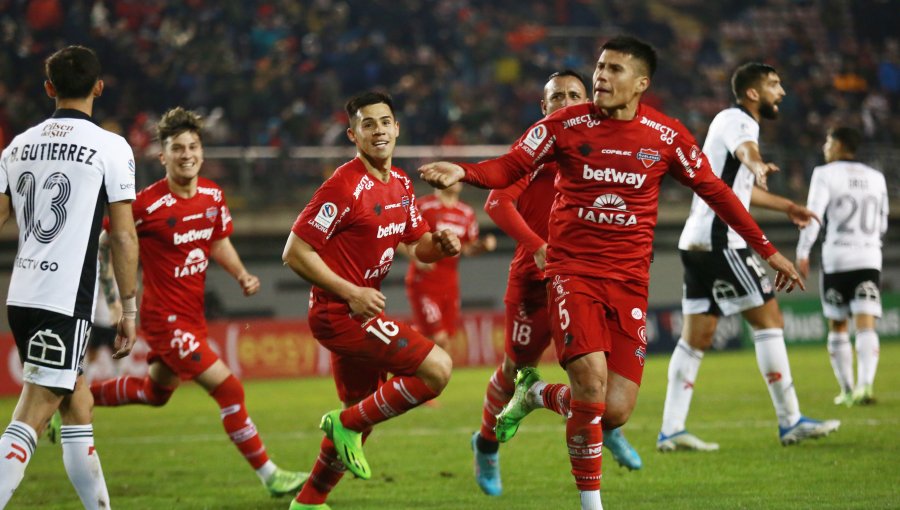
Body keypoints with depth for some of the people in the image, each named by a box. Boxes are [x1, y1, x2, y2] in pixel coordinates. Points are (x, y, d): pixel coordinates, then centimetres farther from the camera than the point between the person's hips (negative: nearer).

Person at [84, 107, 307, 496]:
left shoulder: (213, 195, 0)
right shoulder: (146, 205, -21)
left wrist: (241, 274, 0)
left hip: (193, 314, 9)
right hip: (165, 318, -9)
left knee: (155, 391, 27)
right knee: (228, 388, -13)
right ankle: (269, 475, -6)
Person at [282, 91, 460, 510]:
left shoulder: (401, 184, 8)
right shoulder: (346, 186, -18)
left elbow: (417, 244, 19)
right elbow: (295, 252, -18)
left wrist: (440, 245, -4)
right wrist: (351, 293, -21)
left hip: (361, 309, 9)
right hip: (339, 313, -9)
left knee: (359, 418, 19)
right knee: (438, 368, -18)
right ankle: (347, 424, -4)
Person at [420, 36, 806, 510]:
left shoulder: (667, 136, 2)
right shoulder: (566, 124, -2)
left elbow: (714, 191, 11)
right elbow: (509, 168, 0)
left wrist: (767, 250, 14)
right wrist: (462, 172, -21)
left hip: (629, 280, 2)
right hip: (573, 271, -2)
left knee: (615, 411, -6)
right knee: (591, 378, -22)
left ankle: (537, 393, 26)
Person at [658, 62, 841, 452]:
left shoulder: (734, 121, 23)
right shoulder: (738, 120, -9)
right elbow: (745, 149, -36)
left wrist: (786, 207, 51)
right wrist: (758, 166, -59)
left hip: (698, 243, 10)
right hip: (719, 240, -10)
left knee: (697, 336, 7)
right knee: (768, 319, -6)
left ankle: (671, 431, 3)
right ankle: (790, 422, -5)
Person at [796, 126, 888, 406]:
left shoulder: (826, 174, -2)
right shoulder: (876, 178, 12)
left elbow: (813, 215, -13)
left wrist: (803, 252, -11)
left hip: (836, 259, -2)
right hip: (869, 259, 2)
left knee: (838, 328, 12)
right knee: (866, 326, -8)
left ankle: (847, 389, 15)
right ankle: (866, 383, -28)